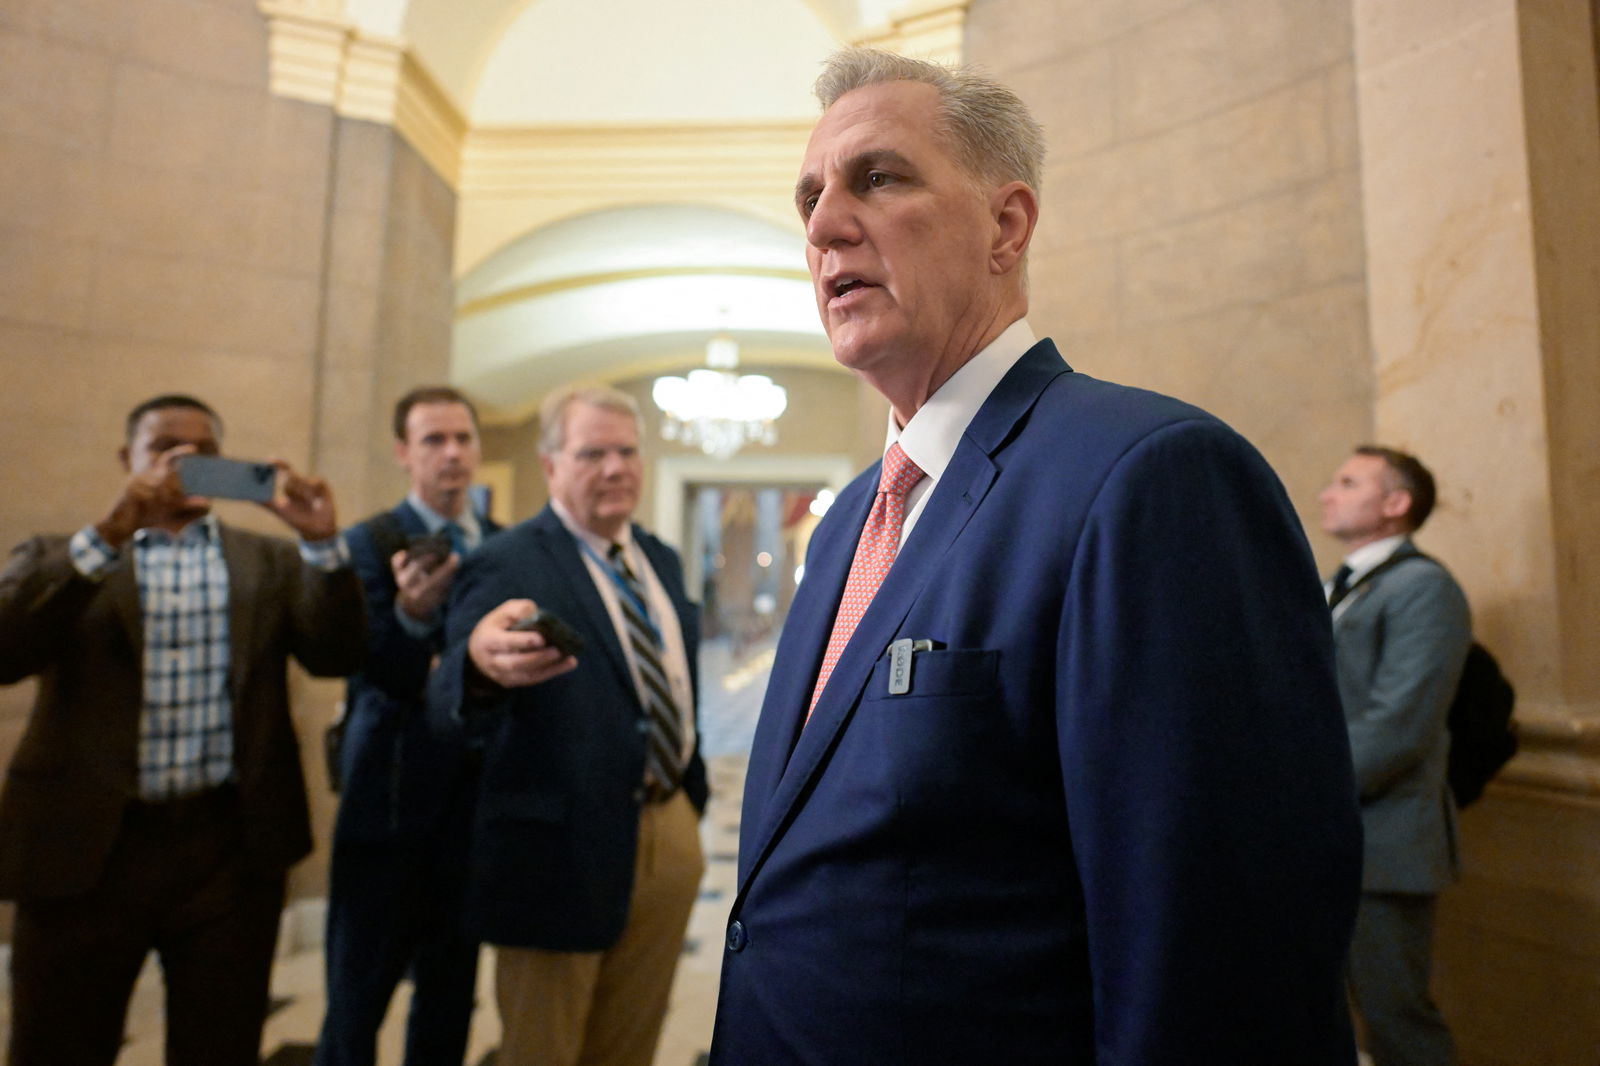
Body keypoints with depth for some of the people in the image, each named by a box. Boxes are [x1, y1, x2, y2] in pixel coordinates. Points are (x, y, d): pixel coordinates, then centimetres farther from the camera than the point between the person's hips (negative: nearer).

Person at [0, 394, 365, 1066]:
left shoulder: (270, 561, 8)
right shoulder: (58, 558, 7)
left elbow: (335, 656, -5)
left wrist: (322, 542, -19)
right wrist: (110, 533, -22)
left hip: (231, 848, 1)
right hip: (84, 846, 0)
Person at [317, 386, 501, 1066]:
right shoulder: (370, 543, -5)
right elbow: (379, 673, -16)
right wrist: (412, 613, -34)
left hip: (473, 798, 4)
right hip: (392, 797, -3)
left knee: (451, 988, 16)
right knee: (359, 992, 8)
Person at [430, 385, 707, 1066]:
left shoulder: (662, 560, 8)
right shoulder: (507, 565, -14)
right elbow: (454, 700, -28)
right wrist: (481, 665, -50)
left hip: (672, 835, 6)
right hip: (567, 847, -6)